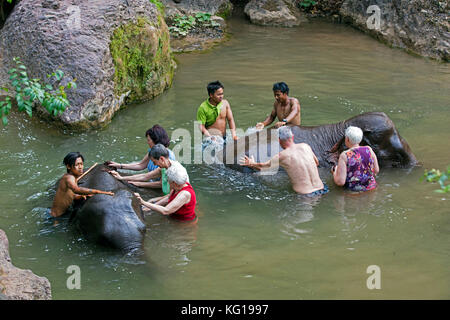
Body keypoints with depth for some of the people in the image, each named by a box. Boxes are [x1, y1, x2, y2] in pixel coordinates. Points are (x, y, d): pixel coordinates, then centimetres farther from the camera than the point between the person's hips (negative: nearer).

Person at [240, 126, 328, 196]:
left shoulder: (282, 156, -6)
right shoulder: (305, 146, 6)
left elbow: (262, 167, 11)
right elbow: (317, 163, 24)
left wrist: (251, 164, 31)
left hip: (304, 194, -4)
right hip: (320, 188, 4)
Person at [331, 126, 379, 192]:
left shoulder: (344, 155, -17)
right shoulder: (369, 149, -7)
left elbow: (340, 182, -20)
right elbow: (376, 171, 3)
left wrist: (334, 172, 0)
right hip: (371, 187, 4)